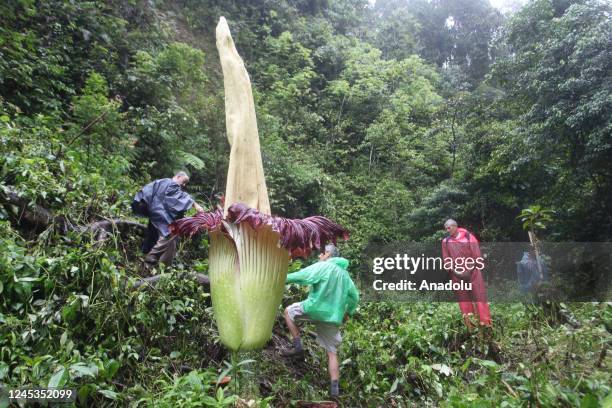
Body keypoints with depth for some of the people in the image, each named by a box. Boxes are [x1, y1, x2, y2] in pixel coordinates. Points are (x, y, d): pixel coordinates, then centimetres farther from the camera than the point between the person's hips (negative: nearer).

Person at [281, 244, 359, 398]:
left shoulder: (323, 266, -4)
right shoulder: (344, 273, 17)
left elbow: (302, 275, -13)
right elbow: (354, 296, 20)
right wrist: (348, 312, 29)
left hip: (316, 308, -6)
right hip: (333, 317, 7)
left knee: (289, 311, 13)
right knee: (332, 351, 13)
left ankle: (298, 346, 4)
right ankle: (334, 388, 7)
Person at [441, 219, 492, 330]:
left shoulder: (468, 236, 1)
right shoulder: (445, 241, 7)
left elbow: (477, 254, -1)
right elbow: (446, 260, 8)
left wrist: (470, 269, -9)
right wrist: (454, 271, -5)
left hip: (472, 272, -2)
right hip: (457, 275, 2)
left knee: (479, 295, -3)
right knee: (463, 299, 3)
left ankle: (486, 323, 1)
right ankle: (469, 326, 8)